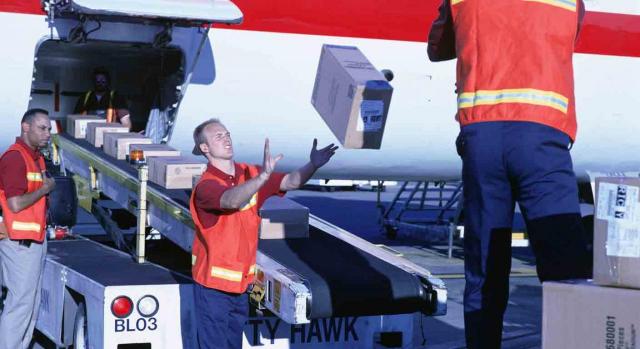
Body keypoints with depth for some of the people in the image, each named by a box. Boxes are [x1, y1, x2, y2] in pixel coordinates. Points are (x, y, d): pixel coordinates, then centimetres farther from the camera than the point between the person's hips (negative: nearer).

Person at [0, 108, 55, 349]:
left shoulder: (37, 157, 15)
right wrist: (45, 189, -11)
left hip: (35, 239, 10)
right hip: (20, 241, -10)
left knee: (32, 302, 13)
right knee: (20, 302, -7)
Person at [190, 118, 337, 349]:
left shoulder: (249, 174, 3)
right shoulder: (206, 187, -20)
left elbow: (290, 182, -1)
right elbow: (232, 201, -40)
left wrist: (313, 165, -20)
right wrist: (264, 176, -55)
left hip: (240, 280, 7)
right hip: (213, 285, -7)